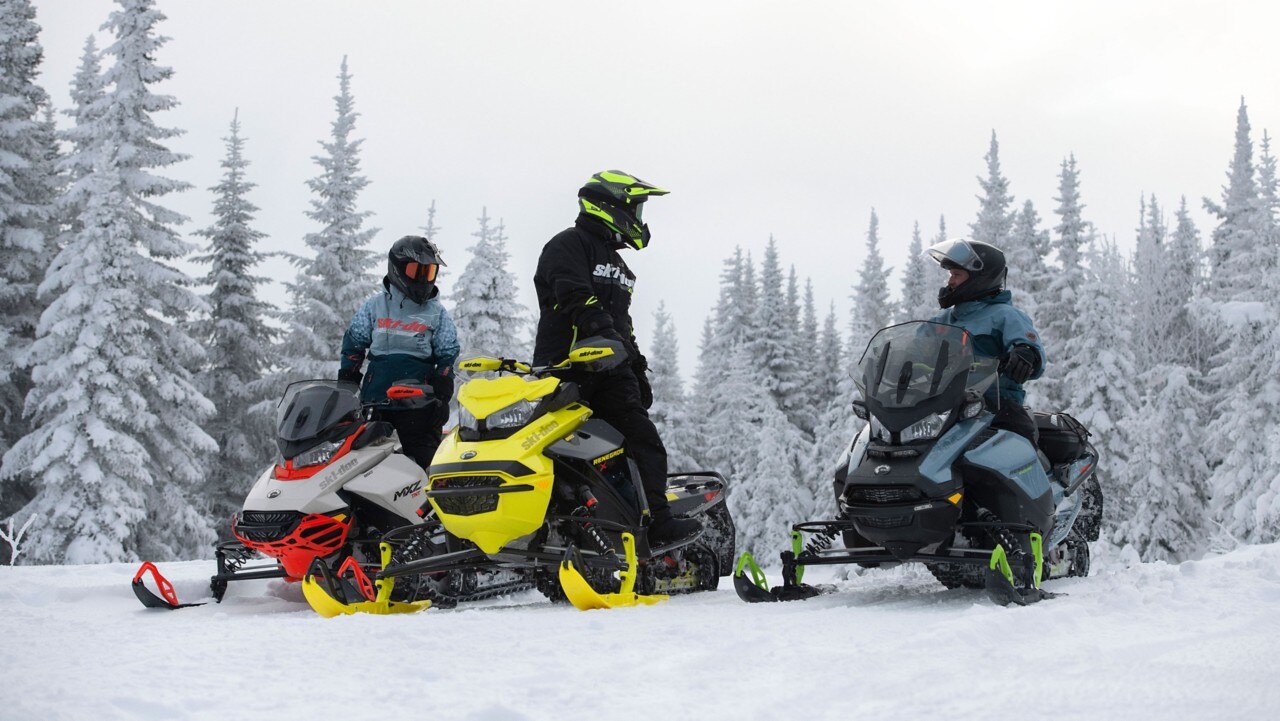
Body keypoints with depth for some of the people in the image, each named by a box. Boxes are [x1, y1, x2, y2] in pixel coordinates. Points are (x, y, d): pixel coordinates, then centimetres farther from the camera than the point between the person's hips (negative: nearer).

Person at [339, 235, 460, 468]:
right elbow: (353, 346, 11)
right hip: (374, 400, 1)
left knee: (424, 459, -6)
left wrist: (441, 397, -5)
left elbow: (448, 357, 6)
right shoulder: (375, 306, 7)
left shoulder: (437, 313, 6)